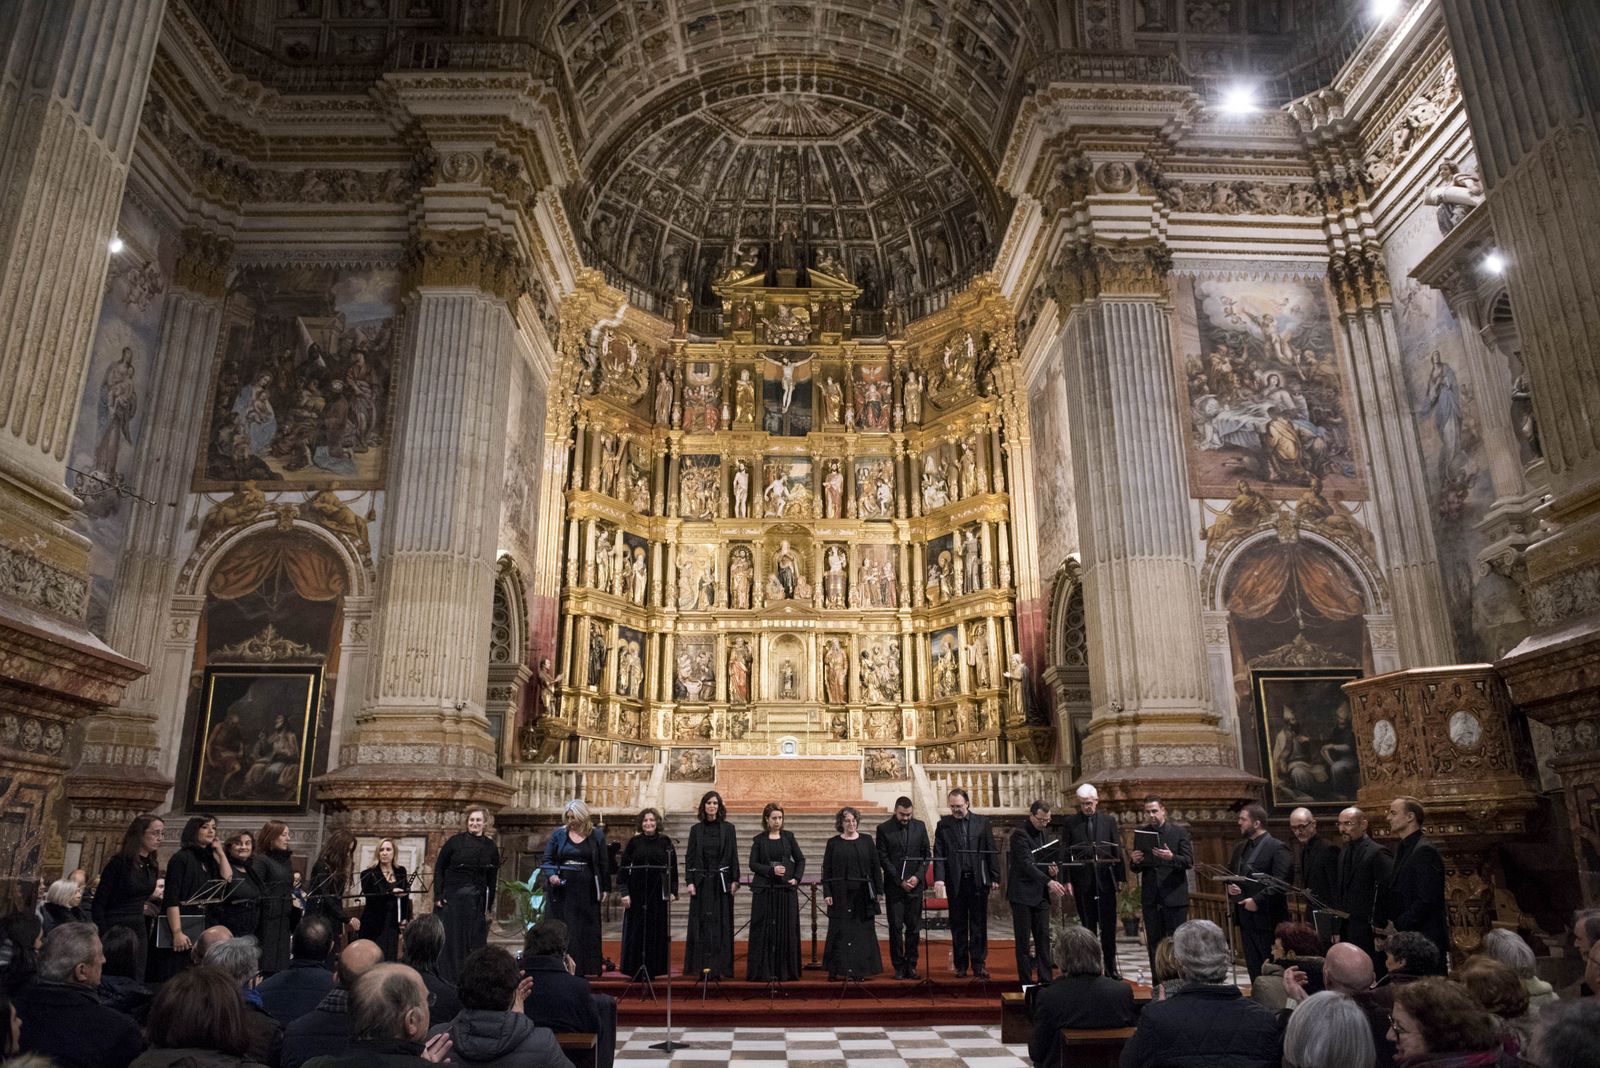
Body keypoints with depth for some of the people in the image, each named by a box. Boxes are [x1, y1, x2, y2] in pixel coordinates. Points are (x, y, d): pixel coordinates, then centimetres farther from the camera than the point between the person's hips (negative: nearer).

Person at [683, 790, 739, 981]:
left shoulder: (728, 828, 3)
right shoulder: (696, 829, 5)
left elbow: (733, 856, 2)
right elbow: (690, 857, 4)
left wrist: (734, 880, -4)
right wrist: (690, 881, -4)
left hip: (721, 882, -1)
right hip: (702, 881, 1)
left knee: (721, 923, 1)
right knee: (701, 923, 1)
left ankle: (720, 967, 6)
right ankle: (700, 966, 6)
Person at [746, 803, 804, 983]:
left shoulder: (788, 837, 8)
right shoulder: (759, 840, 4)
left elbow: (800, 860, 11)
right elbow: (753, 864, -1)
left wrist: (797, 878, -3)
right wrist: (771, 870, -14)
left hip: (786, 889, 1)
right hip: (764, 889, -1)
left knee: (786, 930, 1)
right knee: (764, 931, -2)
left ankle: (785, 970, 9)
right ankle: (764, 971, 3)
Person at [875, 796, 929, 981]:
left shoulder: (920, 826, 6)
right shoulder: (883, 829, -2)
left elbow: (927, 854, 8)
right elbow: (883, 859, -4)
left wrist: (918, 876, -5)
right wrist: (900, 881, -8)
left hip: (915, 884, 2)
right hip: (894, 886, -2)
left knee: (913, 927, 3)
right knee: (896, 927, -1)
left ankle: (911, 965, 11)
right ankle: (899, 966, 7)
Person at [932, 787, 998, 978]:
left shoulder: (982, 822, 5)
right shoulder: (943, 825, 3)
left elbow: (991, 850, 6)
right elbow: (938, 854, -2)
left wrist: (994, 877, 2)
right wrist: (939, 879, -14)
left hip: (978, 880, 0)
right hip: (955, 881, 0)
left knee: (979, 924, 3)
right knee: (958, 925, 7)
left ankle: (979, 964, 10)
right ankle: (961, 965, 15)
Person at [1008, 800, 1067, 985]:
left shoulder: (1045, 832, 10)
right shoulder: (1020, 834, -15)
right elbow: (1027, 864, -24)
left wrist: (1053, 869, -2)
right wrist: (1049, 882, -34)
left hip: (1040, 894, 7)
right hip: (1022, 893, -7)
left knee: (1043, 938, 8)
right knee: (1023, 940, 0)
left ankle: (1046, 980, 13)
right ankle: (1025, 982, 7)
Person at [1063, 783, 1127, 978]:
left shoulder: (1109, 821, 6)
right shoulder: (1071, 823, 3)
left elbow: (1117, 850, 6)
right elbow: (1066, 852, 2)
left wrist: (1120, 877, 1)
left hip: (1105, 880, 1)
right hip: (1082, 881, 0)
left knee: (1108, 925, 3)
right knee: (1088, 926, 5)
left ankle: (1110, 966, 12)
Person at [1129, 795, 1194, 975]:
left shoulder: (1180, 832, 0)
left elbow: (1188, 862, -8)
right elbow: (1136, 869, 10)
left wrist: (1171, 857, -27)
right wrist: (1135, 861, -13)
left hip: (1174, 897, -3)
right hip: (1151, 898, 3)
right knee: (1154, 944, 7)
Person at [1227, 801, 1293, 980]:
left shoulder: (1277, 848, -10)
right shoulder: (1240, 848, 14)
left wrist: (1257, 900, -20)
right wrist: (1230, 886, 3)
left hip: (1267, 919, -7)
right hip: (1246, 919, 7)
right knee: (1254, 969, 11)